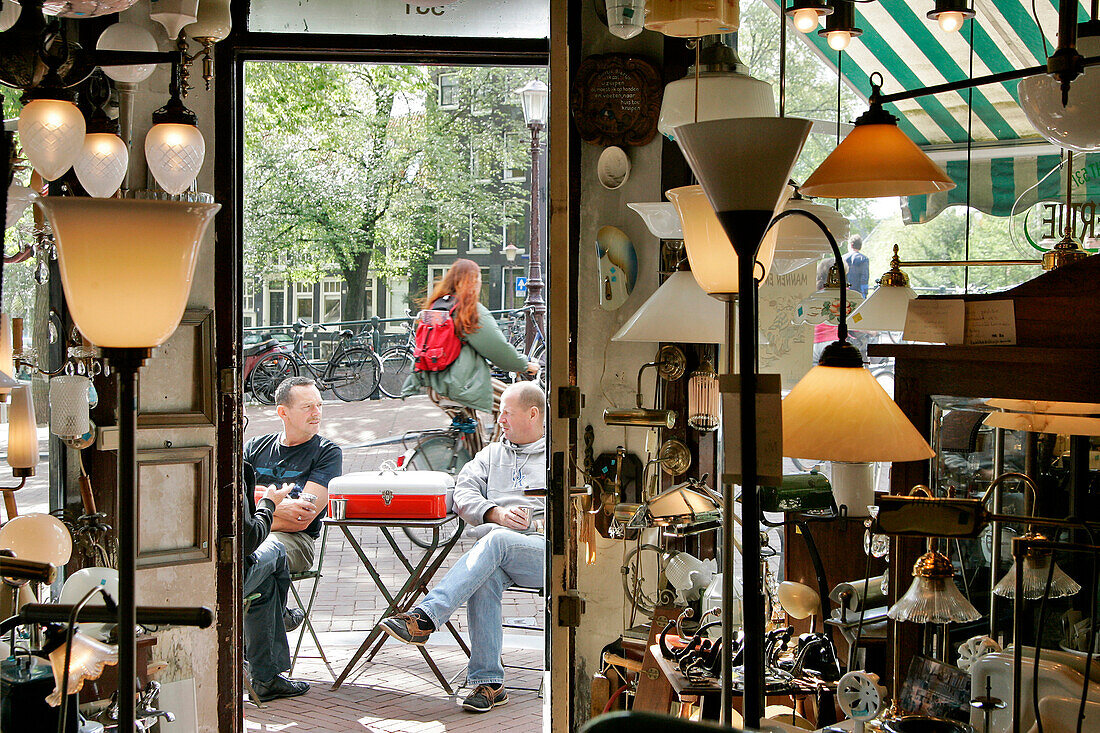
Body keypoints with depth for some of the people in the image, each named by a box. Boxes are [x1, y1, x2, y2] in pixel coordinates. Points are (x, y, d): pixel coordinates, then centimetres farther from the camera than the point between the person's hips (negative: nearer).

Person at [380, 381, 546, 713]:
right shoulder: (491, 454, 29)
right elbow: (464, 494, 14)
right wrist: (495, 513, -5)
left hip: (545, 550, -2)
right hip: (494, 551, 3)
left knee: (495, 541, -35)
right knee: (485, 578, -34)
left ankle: (425, 617, -43)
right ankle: (488, 682, -33)